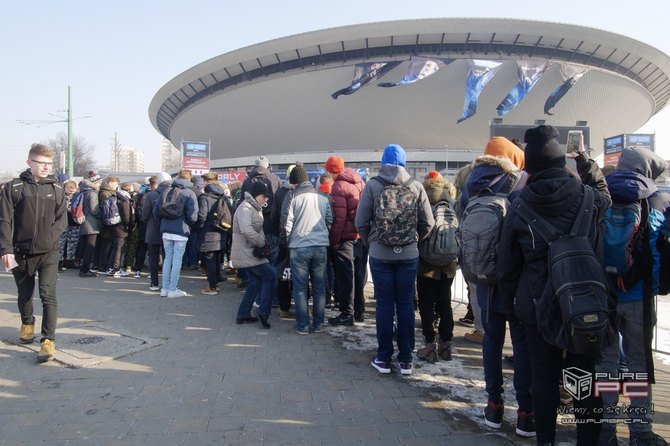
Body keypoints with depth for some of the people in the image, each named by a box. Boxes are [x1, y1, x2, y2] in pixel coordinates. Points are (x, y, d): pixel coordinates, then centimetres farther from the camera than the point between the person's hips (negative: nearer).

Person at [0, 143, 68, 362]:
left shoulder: (56, 189, 3)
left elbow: (62, 219, 5)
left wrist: (50, 236, -11)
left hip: (49, 253, -1)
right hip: (21, 252, 1)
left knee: (48, 294, -11)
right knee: (24, 295, 17)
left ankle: (48, 340, -7)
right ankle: (27, 324, 44)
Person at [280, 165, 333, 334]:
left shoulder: (293, 196, -2)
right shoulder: (322, 197, 10)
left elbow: (286, 222, -5)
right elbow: (330, 220, 13)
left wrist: (288, 241, 9)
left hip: (299, 247, -3)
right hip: (320, 246, 3)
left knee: (300, 288, 5)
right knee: (319, 287, 11)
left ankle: (303, 325, 8)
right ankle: (318, 324, 17)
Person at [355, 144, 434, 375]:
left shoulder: (372, 185, -3)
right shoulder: (416, 186, 0)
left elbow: (361, 222, -4)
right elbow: (428, 223, 1)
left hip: (380, 254, -1)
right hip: (409, 254, 1)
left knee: (384, 304, 6)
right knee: (406, 305, 8)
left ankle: (384, 358, 14)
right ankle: (406, 360, 15)